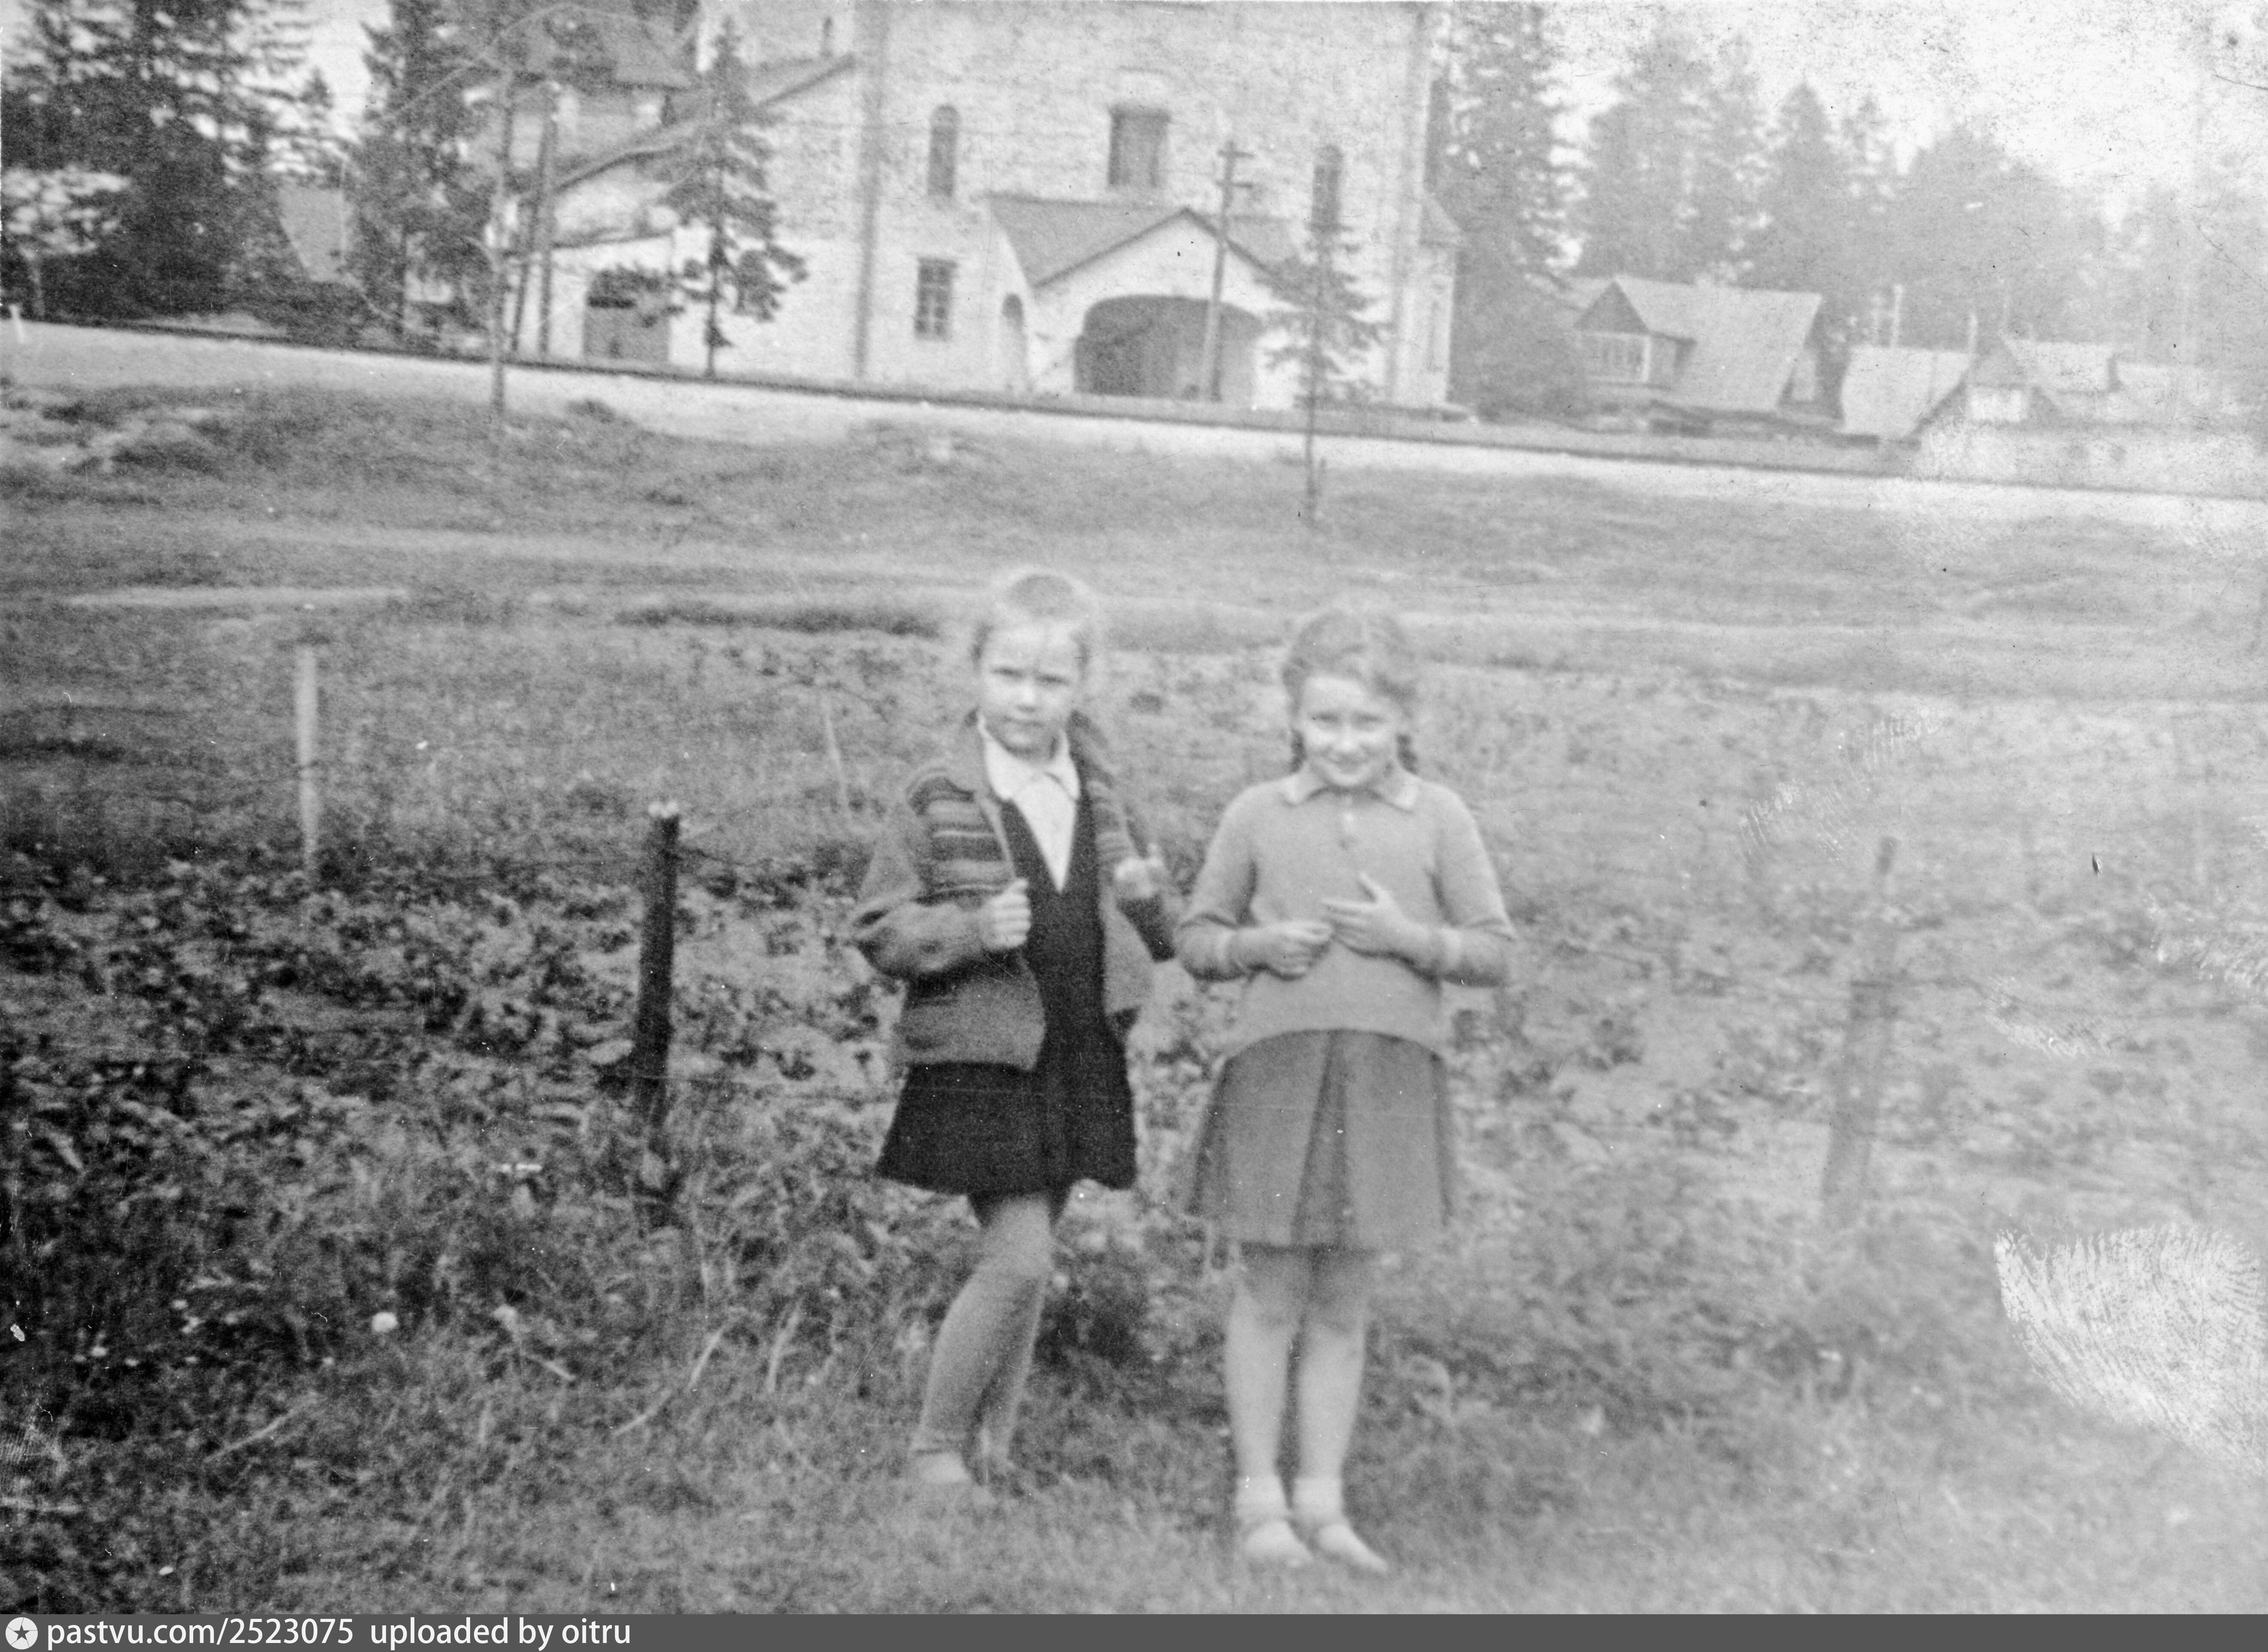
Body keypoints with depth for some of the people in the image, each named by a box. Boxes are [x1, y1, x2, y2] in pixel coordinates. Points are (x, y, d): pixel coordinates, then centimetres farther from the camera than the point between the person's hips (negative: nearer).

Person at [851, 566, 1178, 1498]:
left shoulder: (1100, 794, 9)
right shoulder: (938, 798, -6)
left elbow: (1163, 940, 16)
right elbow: (877, 930, -5)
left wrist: (1151, 899, -8)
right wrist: (972, 930, -21)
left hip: (1081, 1059, 5)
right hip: (978, 1059, -5)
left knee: (1026, 1260, 11)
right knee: (1019, 1260, -10)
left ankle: (994, 1445, 25)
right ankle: (935, 1449, 8)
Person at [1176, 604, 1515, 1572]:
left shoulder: (1438, 820, 2)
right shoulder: (1257, 816, 2)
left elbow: (1495, 953, 2)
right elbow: (1197, 939, 9)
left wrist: (1406, 938, -14)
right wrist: (1259, 945, -11)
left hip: (1388, 1079, 1)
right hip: (1276, 1068, -1)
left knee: (1343, 1306, 9)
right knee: (1269, 1295, 5)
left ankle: (1322, 1501, 19)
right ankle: (1259, 1498, 15)